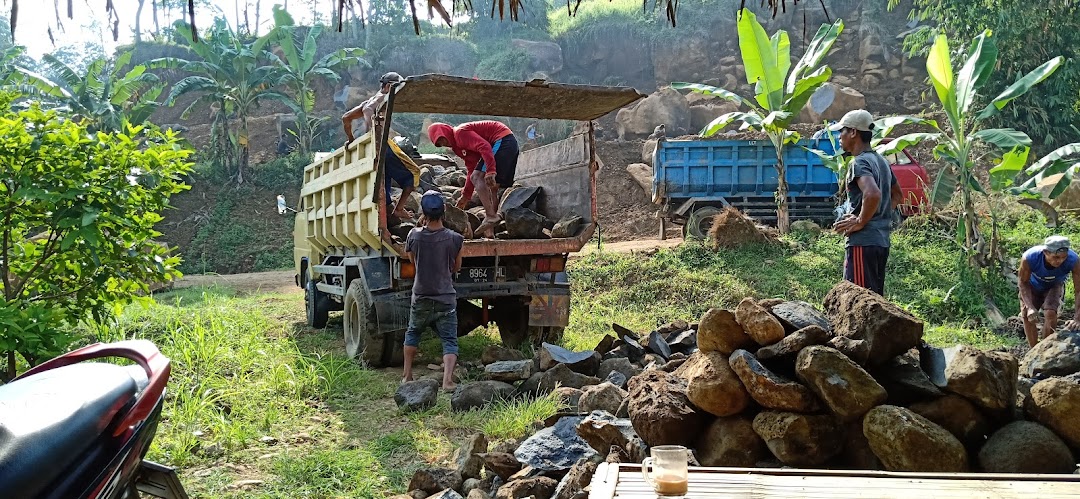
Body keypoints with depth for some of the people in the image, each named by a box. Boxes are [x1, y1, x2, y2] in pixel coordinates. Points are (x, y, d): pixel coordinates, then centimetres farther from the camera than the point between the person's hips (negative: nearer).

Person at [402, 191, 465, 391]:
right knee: (449, 341, 3)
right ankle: (447, 380, -13)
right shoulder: (455, 239, -11)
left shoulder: (414, 236, -9)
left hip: (421, 298, 2)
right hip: (446, 298, -2)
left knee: (412, 334, 24)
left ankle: (407, 376, 28)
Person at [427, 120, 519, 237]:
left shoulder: (460, 133, -9)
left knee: (477, 178, -14)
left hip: (501, 140, -11)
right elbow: (471, 169, 22)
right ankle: (491, 230, 10)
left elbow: (484, 146, -23)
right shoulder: (457, 146, 21)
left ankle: (490, 216, -21)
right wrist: (466, 196, 20)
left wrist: (490, 171, -32)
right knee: (493, 187, 11)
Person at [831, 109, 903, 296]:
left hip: (863, 242, -10)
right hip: (882, 240, 10)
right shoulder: (881, 161, 16)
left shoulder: (859, 163, -13)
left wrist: (860, 222, -18)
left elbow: (873, 194, -30)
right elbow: (897, 195, 27)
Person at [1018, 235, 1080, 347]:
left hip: (1054, 286, 0)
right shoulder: (1029, 258, -40)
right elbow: (1023, 283, -22)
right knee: (1027, 316, -10)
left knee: (1050, 313, -22)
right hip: (1032, 285, 0)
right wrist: (1030, 307, -34)